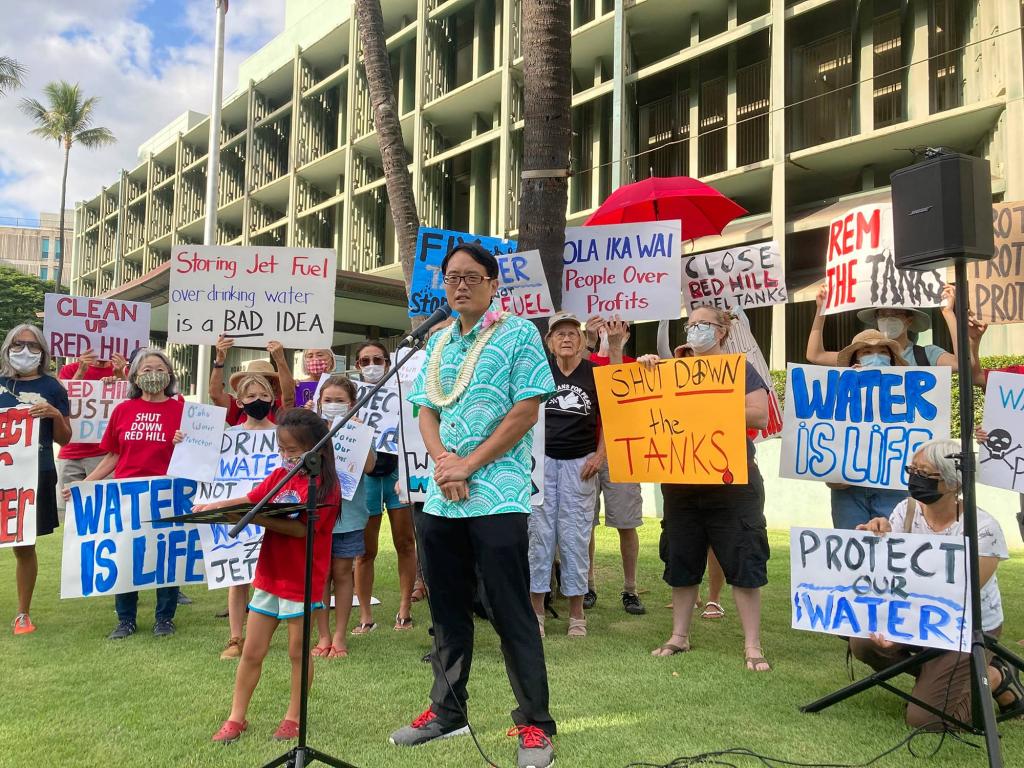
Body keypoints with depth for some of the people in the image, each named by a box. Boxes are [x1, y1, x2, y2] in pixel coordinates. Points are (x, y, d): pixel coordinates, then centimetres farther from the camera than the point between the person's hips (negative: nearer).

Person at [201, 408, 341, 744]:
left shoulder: (325, 485, -15)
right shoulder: (280, 476, 7)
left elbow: (302, 528, -23)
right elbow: (251, 499, 9)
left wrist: (257, 518, -29)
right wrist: (212, 506, -5)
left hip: (301, 582, -6)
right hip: (269, 576, 6)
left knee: (297, 651, 9)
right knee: (252, 652, 12)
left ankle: (293, 717, 26)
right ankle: (236, 718, 25)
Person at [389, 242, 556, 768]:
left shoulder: (518, 334, -3)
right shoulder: (438, 343, 15)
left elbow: (526, 412, -10)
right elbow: (426, 411, 13)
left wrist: (469, 465, -13)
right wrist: (442, 460, -7)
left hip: (498, 498, -6)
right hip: (440, 500, 6)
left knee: (511, 614, 0)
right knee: (448, 610, 15)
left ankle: (534, 724, 14)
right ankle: (447, 711, 30)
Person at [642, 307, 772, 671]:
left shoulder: (739, 369, 1)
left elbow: (760, 416, -11)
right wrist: (644, 369, -5)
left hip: (732, 481, -4)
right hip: (681, 481, 4)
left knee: (743, 562, -2)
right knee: (681, 560, 12)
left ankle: (752, 646, 9)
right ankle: (679, 635, 26)